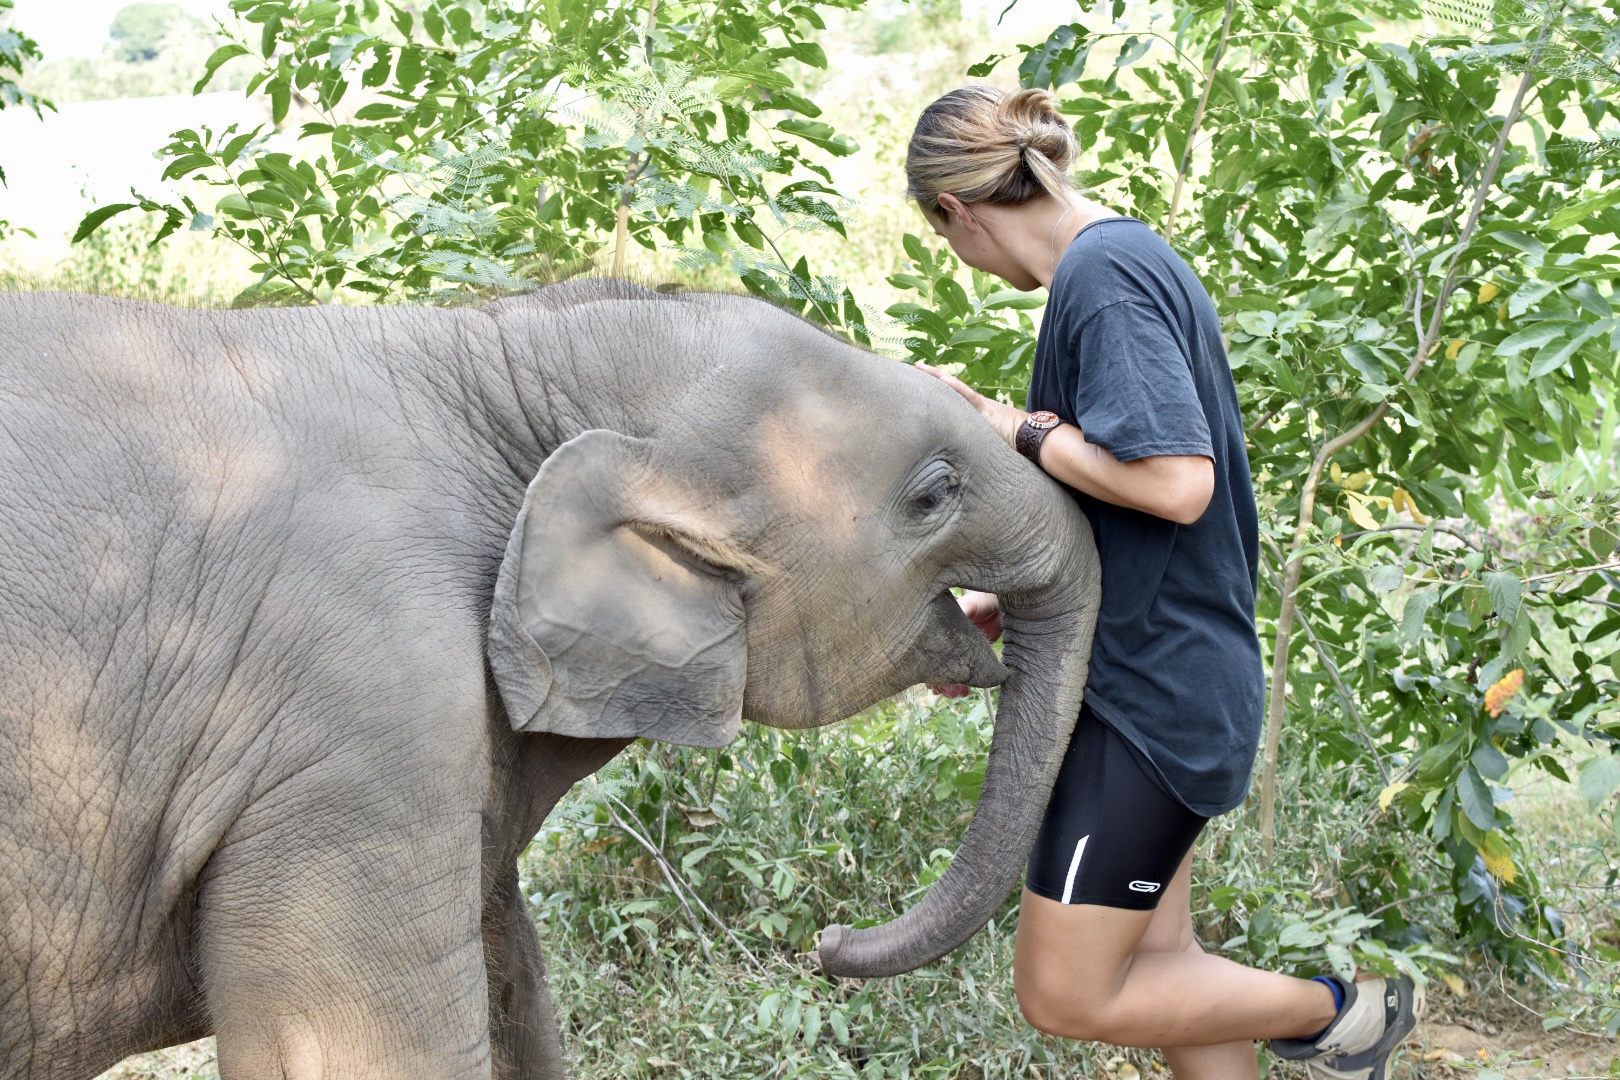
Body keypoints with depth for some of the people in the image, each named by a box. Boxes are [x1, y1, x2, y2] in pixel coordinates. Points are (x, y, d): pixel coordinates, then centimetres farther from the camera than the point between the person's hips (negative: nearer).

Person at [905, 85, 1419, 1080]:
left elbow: (1174, 482, -28)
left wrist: (1016, 430, -16)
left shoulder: (1105, 273, -19)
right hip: (1149, 672, 10)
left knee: (1065, 993, -2)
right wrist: (998, 606, 11)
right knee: (1154, 959, 15)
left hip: (1155, 689, -10)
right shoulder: (1127, 259, 12)